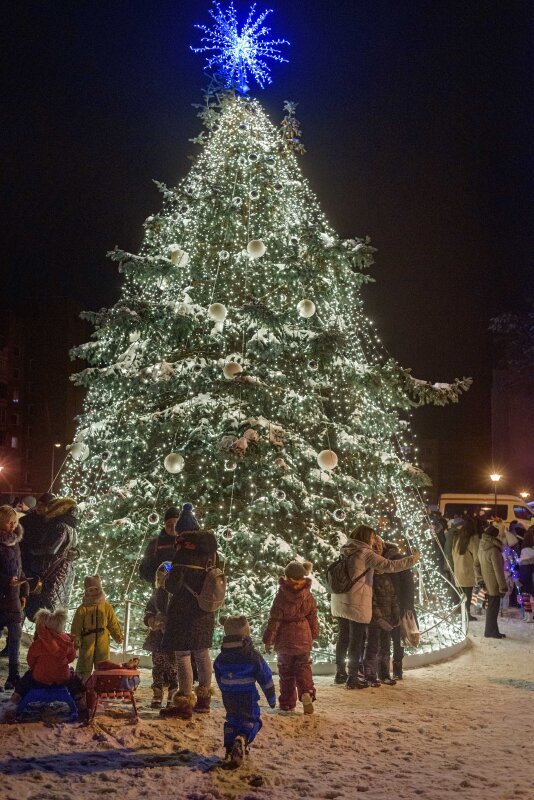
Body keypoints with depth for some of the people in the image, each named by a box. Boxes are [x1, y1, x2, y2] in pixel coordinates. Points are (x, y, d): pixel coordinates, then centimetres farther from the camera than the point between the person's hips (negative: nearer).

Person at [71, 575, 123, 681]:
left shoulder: (107, 607, 6)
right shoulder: (82, 609, -1)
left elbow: (113, 624, 8)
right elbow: (76, 627, -3)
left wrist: (118, 637, -1)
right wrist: (76, 639, -15)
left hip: (103, 645, 2)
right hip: (86, 644, -2)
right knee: (84, 670, 2)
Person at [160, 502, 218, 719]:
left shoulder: (183, 555, -14)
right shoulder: (209, 553, 6)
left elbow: (173, 584, -16)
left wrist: (168, 582, 3)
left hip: (184, 611, -8)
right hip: (205, 612, 8)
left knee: (182, 656, -3)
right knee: (202, 655, 17)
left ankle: (184, 704, -2)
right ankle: (203, 700, 27)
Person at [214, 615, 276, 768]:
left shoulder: (221, 658, 3)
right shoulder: (252, 655, -10)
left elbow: (219, 679, 15)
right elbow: (265, 678, -5)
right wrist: (271, 697, 6)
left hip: (228, 696, 4)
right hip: (247, 696, -4)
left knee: (232, 720, 20)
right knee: (251, 720, 6)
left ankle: (230, 749, 10)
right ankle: (242, 739, -24)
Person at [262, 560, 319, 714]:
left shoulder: (281, 597, -15)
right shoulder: (308, 596, -4)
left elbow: (274, 620, -12)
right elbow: (313, 619, 5)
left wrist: (268, 640, -2)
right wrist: (313, 636, 19)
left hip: (284, 640, -2)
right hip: (304, 639, 2)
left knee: (286, 672, 10)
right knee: (304, 668, 10)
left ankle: (287, 703, 13)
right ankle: (306, 692, -15)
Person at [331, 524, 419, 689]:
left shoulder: (345, 551, 10)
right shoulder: (365, 553, -13)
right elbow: (389, 565, -19)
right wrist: (412, 559, -11)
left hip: (340, 601, 8)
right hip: (357, 603, -8)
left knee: (343, 637, 19)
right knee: (357, 640, 2)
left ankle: (340, 672, 28)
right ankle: (352, 678, 8)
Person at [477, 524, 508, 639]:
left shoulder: (482, 548, 5)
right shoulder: (494, 550, -21)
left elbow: (478, 564, 9)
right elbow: (498, 570, -19)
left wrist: (481, 580, 13)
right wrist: (503, 586, -14)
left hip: (487, 583, 8)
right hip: (494, 584, -8)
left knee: (491, 607, 16)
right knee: (493, 608, 1)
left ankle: (491, 630, 22)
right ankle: (491, 631, 7)